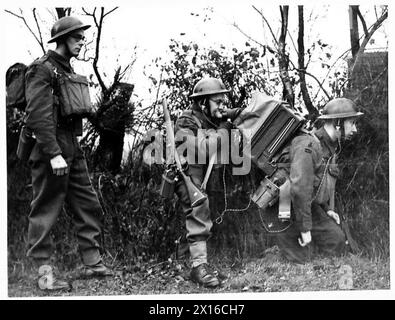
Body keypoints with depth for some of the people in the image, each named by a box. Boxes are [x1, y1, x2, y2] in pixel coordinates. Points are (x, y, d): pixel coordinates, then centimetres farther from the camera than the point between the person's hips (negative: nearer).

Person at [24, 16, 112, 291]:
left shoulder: (69, 71, 17)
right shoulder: (42, 69, -10)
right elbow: (37, 116, -19)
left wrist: (72, 149, 16)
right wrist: (53, 154, -24)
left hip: (72, 147, 9)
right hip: (51, 147, -9)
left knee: (89, 206, 10)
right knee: (46, 209, -3)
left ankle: (93, 263, 17)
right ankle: (45, 272, 1)